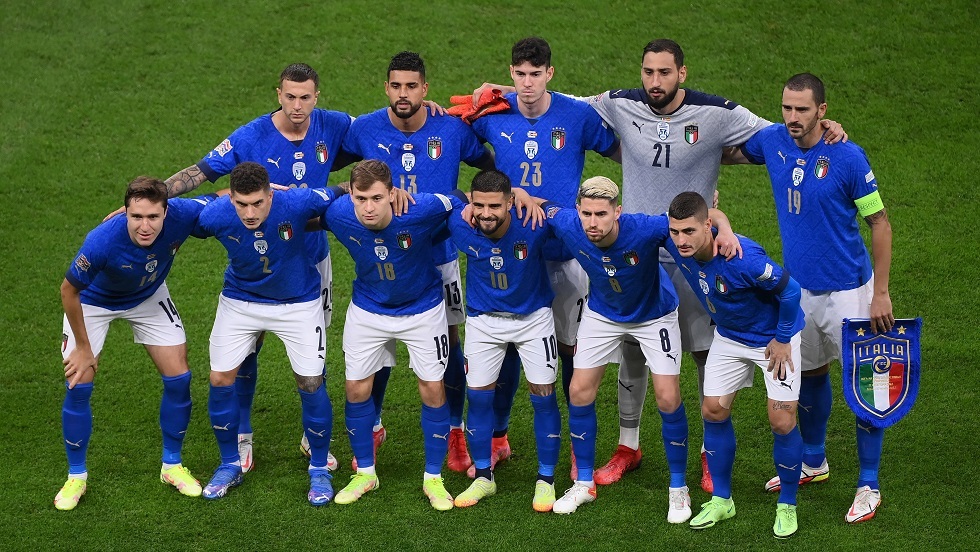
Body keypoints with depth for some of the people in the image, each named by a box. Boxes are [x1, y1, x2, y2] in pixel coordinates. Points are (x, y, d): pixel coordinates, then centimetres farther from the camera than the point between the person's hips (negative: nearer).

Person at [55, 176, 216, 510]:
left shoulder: (182, 216, -35)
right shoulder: (102, 242, -43)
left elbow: (220, 199, -11)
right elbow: (69, 291, -25)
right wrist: (83, 348, -16)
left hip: (149, 297, 3)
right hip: (93, 301, -3)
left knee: (178, 378, -1)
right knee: (79, 386, -8)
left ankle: (172, 466, 20)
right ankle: (76, 477, 12)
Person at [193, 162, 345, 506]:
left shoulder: (298, 203, -33)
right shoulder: (215, 216, -28)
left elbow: (340, 196, -14)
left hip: (297, 303, -2)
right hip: (240, 301, 2)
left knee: (311, 383, -2)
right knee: (220, 379, 0)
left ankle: (319, 468, 18)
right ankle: (230, 465, 22)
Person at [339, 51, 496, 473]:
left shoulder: (453, 130, -10)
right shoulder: (364, 130, -9)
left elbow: (491, 166, 3)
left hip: (439, 252, 0)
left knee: (448, 340, 5)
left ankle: (455, 433, 20)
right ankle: (372, 428, 26)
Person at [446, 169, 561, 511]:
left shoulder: (533, 225, -31)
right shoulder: (460, 226, -24)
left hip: (533, 316, -2)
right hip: (483, 319, 2)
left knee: (543, 397, -1)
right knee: (479, 396, 4)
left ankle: (546, 480, 14)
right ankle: (483, 477, 22)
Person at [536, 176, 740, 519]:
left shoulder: (643, 230, -39)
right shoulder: (569, 226, -31)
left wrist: (724, 229, -55)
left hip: (654, 315, -3)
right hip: (602, 314, 3)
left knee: (668, 400, -6)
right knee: (580, 392, 1)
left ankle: (678, 488, 13)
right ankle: (584, 484, 20)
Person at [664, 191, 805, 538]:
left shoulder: (742, 258, -40)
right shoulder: (675, 244, -22)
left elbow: (789, 290, -26)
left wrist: (782, 340, -18)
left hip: (774, 337, -6)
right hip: (728, 336, 6)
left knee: (782, 421, -8)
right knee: (713, 411, 5)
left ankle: (787, 505, 12)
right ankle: (721, 500, 22)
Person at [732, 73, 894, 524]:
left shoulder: (848, 157, -18)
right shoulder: (772, 142, -4)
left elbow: (880, 223, -11)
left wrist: (881, 293, -13)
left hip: (848, 290, -5)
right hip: (799, 287, 5)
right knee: (810, 373, 19)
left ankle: (868, 486, 9)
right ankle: (813, 463, 39)